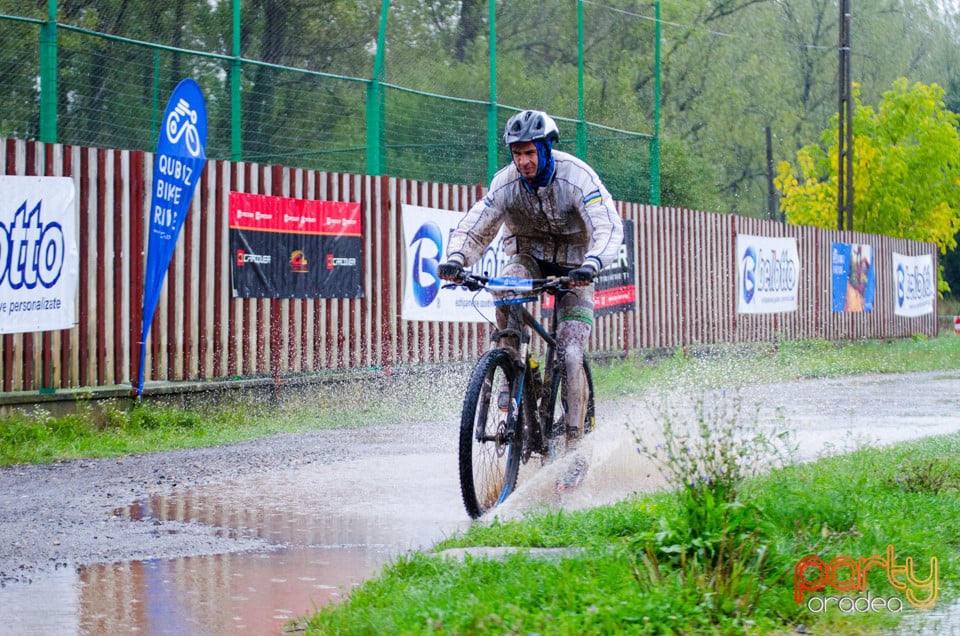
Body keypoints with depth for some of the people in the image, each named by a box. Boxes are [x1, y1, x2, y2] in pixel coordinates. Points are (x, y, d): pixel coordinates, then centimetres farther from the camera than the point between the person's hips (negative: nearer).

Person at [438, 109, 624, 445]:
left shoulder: (576, 177, -26)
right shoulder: (506, 183, -17)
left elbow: (609, 228, -35)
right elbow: (474, 228, -15)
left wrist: (591, 265, -54)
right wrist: (456, 259, -37)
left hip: (572, 264, -2)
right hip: (529, 255, 2)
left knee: (570, 357, -15)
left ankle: (574, 436, -4)